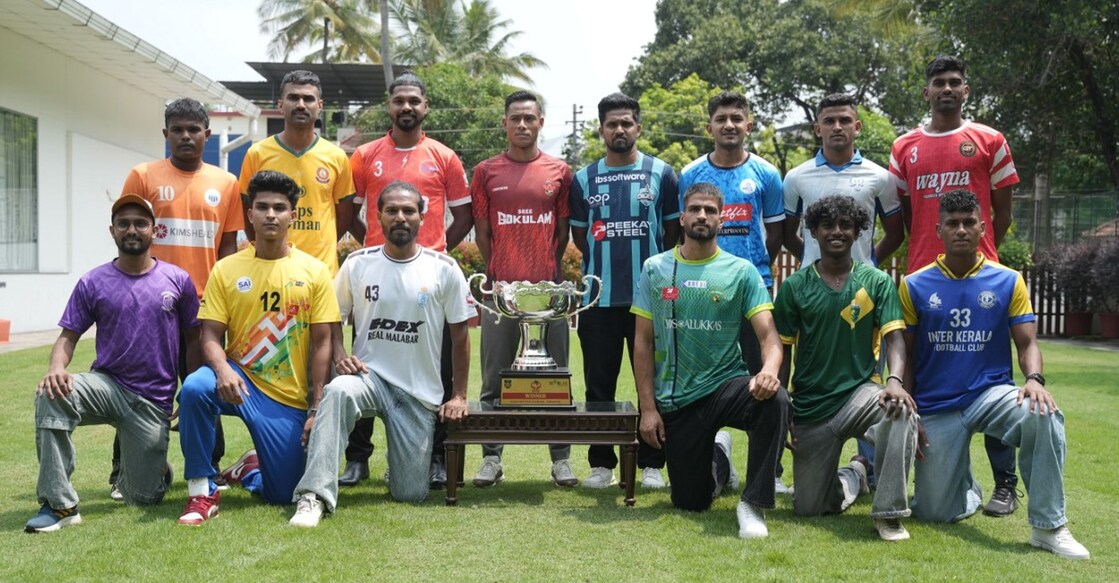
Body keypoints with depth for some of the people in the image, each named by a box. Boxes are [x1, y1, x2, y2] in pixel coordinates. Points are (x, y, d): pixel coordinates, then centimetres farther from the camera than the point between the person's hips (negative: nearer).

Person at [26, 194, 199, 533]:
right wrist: (57, 368, -23)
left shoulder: (178, 280, 1)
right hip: (106, 386, 1)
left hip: (153, 401, 0)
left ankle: (154, 464, 40)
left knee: (144, 499, 0)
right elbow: (69, 336, 1)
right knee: (51, 394, -34)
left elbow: (193, 340, 7)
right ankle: (60, 505, -25)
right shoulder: (92, 283, 1)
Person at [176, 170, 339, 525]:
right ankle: (202, 492, -15)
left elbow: (321, 343, -2)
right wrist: (223, 369, -26)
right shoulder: (226, 270, 1)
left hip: (290, 400, 0)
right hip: (239, 383, 0)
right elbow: (211, 336, -3)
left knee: (284, 495, -1)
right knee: (194, 388, -34)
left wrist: (317, 409, -7)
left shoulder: (314, 271, -1)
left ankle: (251, 468, 37)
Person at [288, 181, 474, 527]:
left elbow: (460, 334, 4)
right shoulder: (357, 264, 0)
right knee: (337, 391, -38)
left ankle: (403, 452, 36)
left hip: (421, 392, 0)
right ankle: (315, 496, -33)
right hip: (369, 374, 0)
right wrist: (339, 355, -11)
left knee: (411, 494, 0)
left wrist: (459, 396, 2)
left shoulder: (444, 269, -3)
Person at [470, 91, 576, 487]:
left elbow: (563, 232, 10)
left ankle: (561, 457, 14)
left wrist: (550, 272, 4)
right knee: (495, 377, 4)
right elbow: (481, 232, 8)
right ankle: (491, 458, 13)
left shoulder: (559, 172, 8)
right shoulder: (486, 172, 7)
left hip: (549, 289, 0)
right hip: (500, 288, 0)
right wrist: (497, 275, 3)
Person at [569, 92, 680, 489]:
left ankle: (652, 464, 14)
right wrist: (607, 261, 9)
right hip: (599, 298, 2)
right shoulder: (583, 179, 9)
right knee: (599, 384, 6)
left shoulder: (661, 174, 5)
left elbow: (673, 232, 8)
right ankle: (601, 463, 16)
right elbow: (579, 236, 15)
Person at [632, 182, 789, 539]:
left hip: (725, 386, -1)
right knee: (690, 504, 6)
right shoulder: (655, 269, 2)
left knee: (775, 400, -35)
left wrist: (769, 369, -34)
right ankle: (717, 459, 41)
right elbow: (643, 342, 3)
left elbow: (768, 335, -10)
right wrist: (648, 408, -4)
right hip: (674, 401, 2)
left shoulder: (741, 271, -2)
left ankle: (753, 504, -20)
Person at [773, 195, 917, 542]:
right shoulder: (794, 287, 1)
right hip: (810, 406, 1)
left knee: (901, 411, -37)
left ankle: (889, 514, -22)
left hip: (859, 392, -1)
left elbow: (894, 337, -9)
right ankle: (856, 474, 36)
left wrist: (895, 380, -30)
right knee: (807, 508, 3)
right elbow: (782, 351, 3)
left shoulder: (877, 282, 0)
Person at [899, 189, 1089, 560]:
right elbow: (905, 356, 3)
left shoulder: (1008, 282, 1)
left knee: (1043, 415, -36)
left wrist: (1034, 379, -25)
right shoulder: (914, 285, -1)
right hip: (935, 407, 0)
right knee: (935, 514, -2)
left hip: (991, 393, 0)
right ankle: (965, 483, 36)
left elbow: (1027, 342, -2)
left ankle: (1049, 527, -22)